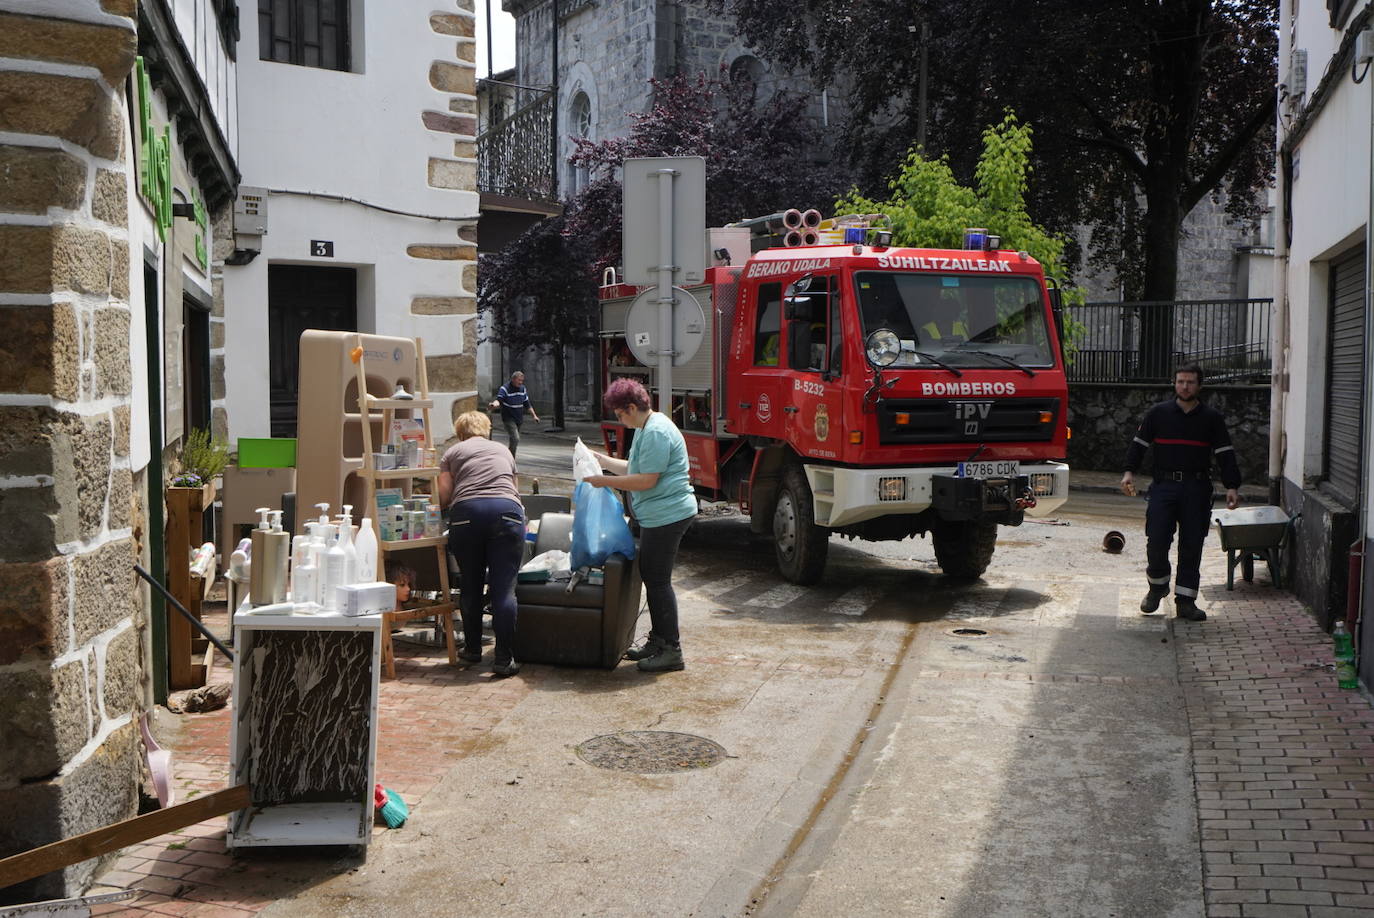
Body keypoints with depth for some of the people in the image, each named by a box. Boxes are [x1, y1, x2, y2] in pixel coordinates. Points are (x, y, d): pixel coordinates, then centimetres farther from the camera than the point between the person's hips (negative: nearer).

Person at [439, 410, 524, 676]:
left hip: (467, 512, 0)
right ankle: (504, 659, -5)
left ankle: (472, 649, 24)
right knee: (504, 588, -2)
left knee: (470, 585, 14)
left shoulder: (453, 452, 22)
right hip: (507, 511, 1)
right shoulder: (503, 450, 30)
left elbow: (444, 497, 14)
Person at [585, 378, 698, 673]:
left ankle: (671, 650, 1)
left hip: (667, 514, -11)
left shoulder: (656, 433, -18)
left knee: (658, 580, -6)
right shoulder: (646, 429, 16)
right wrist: (603, 460, 20)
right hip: (658, 516, 11)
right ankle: (657, 641, 26)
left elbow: (646, 480, -21)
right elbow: (633, 468, 24)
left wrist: (606, 481, -14)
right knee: (651, 577, 16)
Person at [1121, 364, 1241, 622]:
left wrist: (1231, 487, -4)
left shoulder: (1212, 418, 7)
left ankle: (1185, 600, 9)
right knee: (1156, 542, -8)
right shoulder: (1158, 413, 7)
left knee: (1192, 546, 1)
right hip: (1164, 486, 0)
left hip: (1197, 489, 1)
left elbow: (1225, 454, 6)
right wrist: (1129, 472, -5)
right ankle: (1158, 586, 18)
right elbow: (1139, 443, 9)